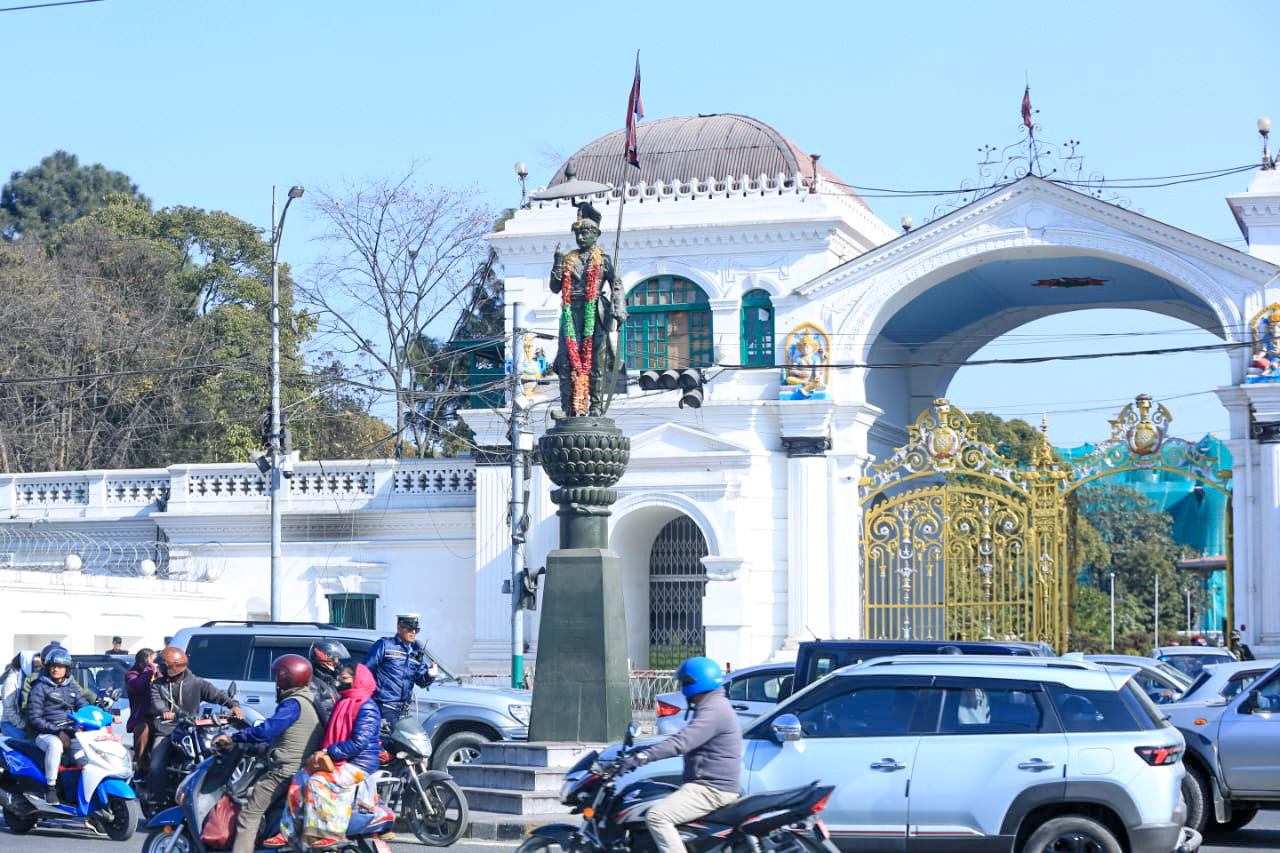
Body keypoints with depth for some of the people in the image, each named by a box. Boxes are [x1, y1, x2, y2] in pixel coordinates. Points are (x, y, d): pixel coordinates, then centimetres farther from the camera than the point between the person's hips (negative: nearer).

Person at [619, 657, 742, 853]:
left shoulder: (714, 711, -18)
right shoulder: (712, 707, 17)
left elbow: (682, 742, -30)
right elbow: (685, 741, 28)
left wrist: (641, 757, -34)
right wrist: (645, 751, 23)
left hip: (712, 790, -11)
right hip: (707, 785, 11)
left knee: (657, 816, -23)